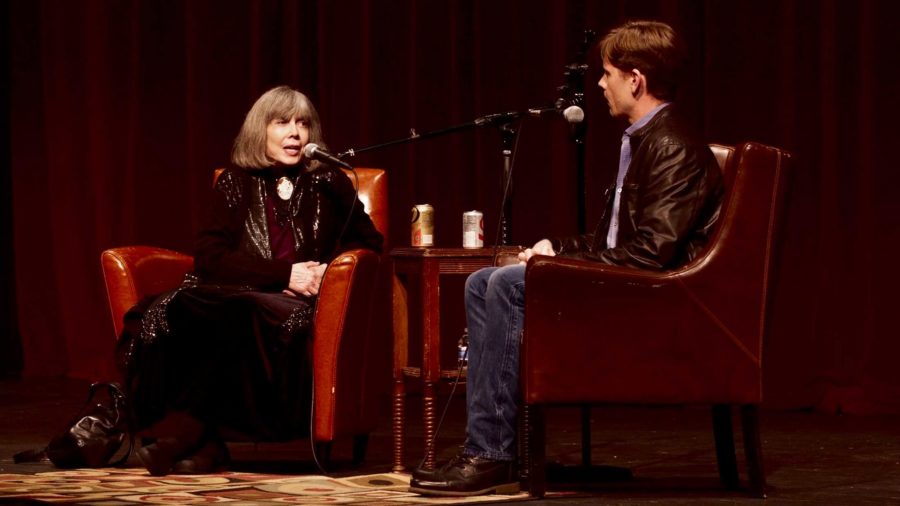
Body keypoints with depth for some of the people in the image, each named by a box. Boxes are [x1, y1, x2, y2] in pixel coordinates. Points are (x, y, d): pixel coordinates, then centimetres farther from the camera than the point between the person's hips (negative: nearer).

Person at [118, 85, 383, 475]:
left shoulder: (328, 183, 15)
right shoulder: (235, 183, 14)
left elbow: (369, 241, 19)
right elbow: (208, 258, 2)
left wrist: (328, 270, -3)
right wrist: (284, 274, -10)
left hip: (303, 307, -1)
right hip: (238, 298, 1)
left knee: (238, 315, -38)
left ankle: (182, 427, -35)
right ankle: (203, 443, -38)